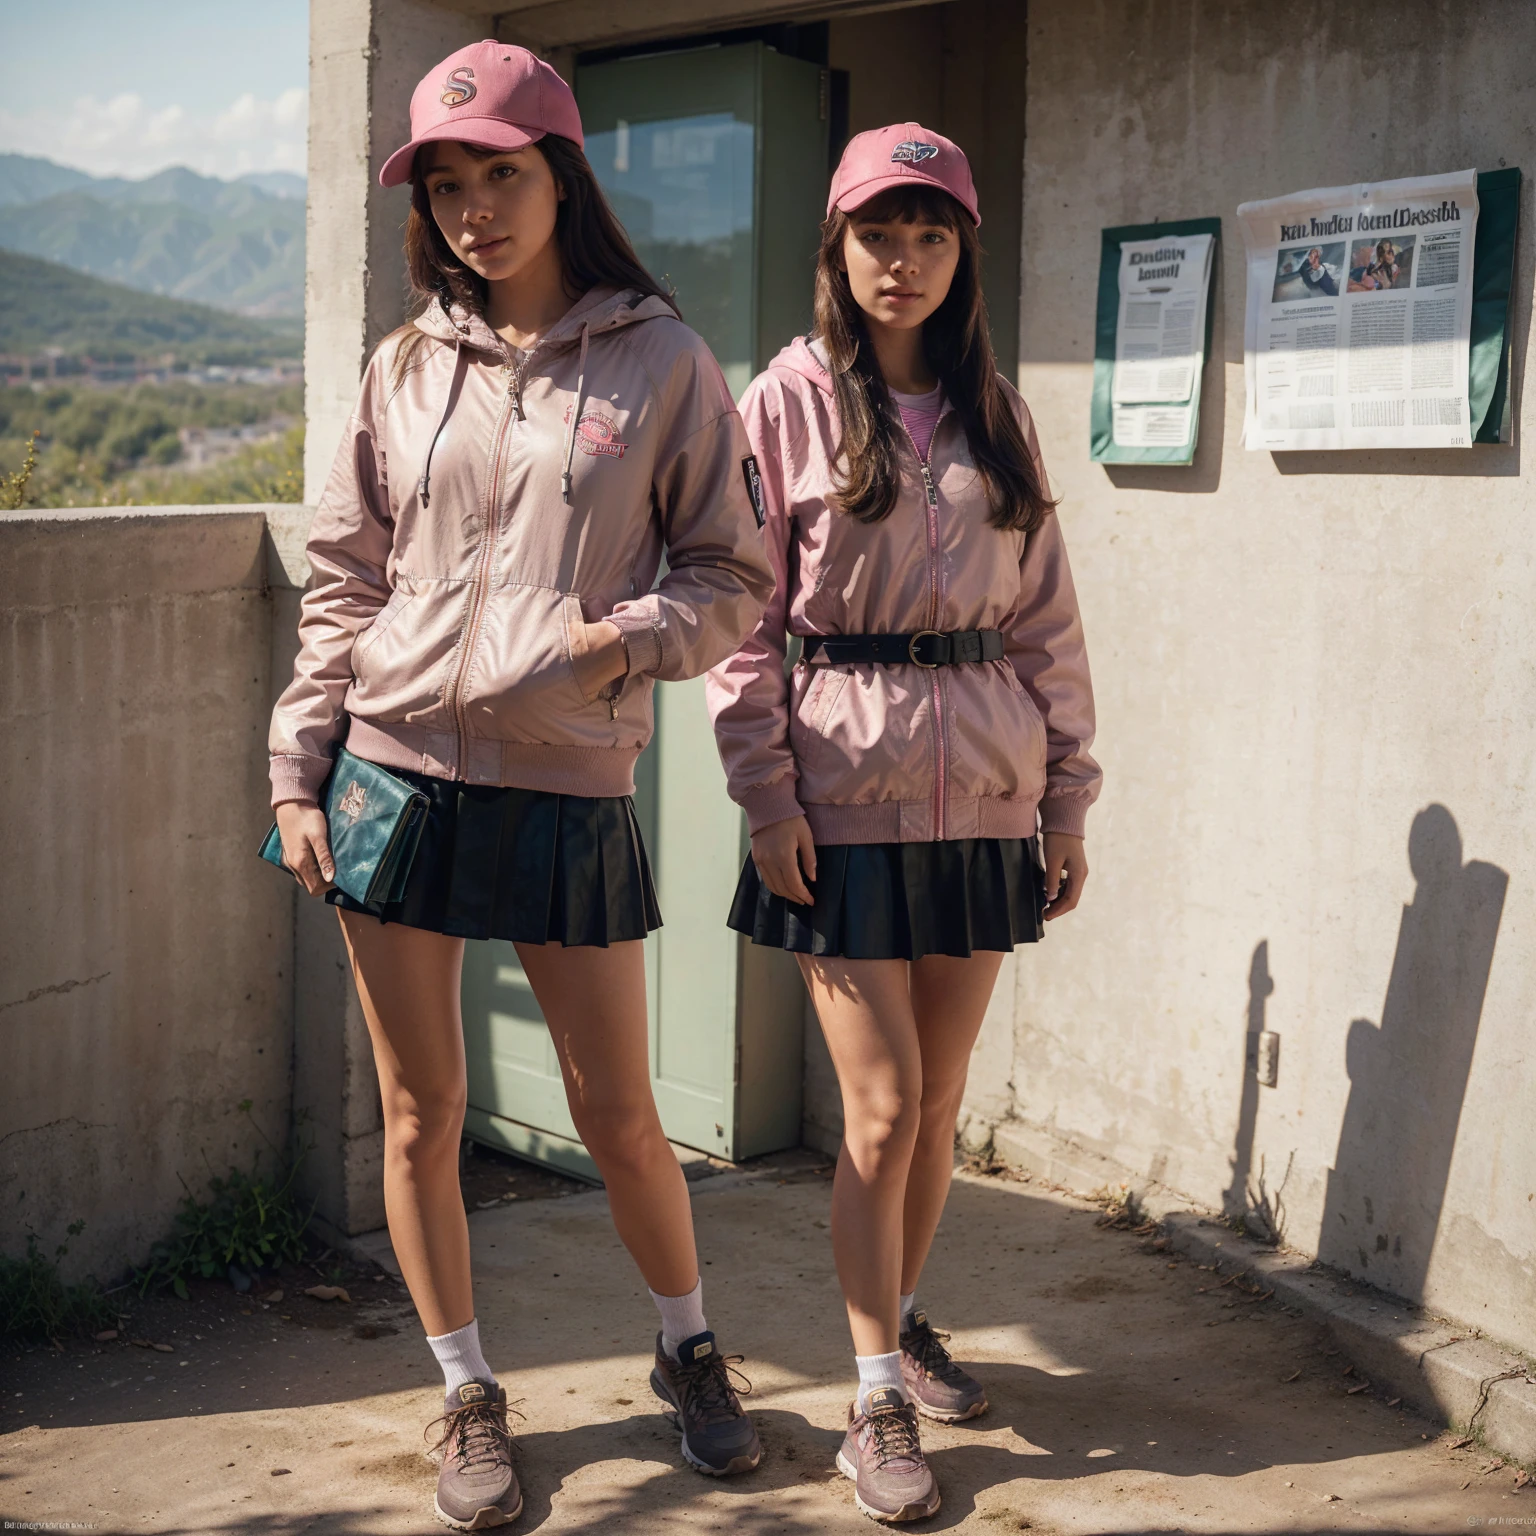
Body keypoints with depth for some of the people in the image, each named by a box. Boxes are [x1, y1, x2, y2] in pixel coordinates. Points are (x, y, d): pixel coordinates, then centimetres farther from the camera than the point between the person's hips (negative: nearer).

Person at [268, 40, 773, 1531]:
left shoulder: (662, 363, 0)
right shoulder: (405, 369, 8)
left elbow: (733, 574, 2)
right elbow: (342, 583, 10)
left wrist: (618, 642, -16)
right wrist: (299, 774, 3)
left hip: (568, 787, -2)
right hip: (394, 773, 3)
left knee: (617, 1113, 6)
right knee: (419, 1109, 7)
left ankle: (688, 1351, 31)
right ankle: (468, 1397, 25)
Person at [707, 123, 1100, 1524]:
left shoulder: (994, 411, 10)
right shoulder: (788, 403, -1)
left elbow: (1046, 616, 11)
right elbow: (740, 618, -3)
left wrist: (1068, 799, 8)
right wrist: (766, 793, -10)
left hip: (983, 793, 4)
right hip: (847, 791, -4)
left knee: (942, 1096, 11)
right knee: (883, 1107, -4)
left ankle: (900, 1317, 33)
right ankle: (878, 1405, 9)